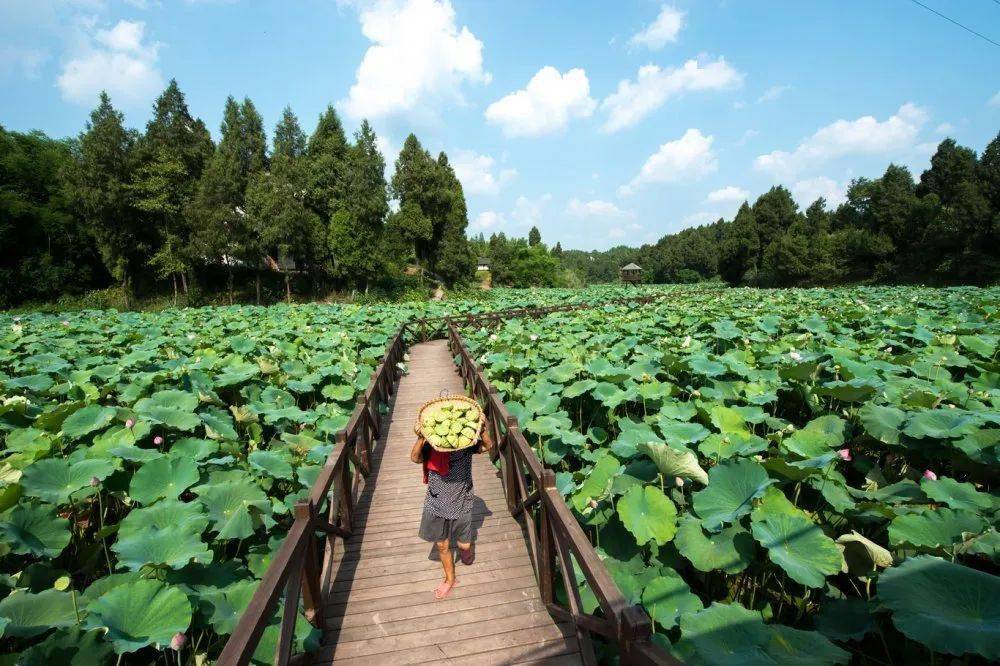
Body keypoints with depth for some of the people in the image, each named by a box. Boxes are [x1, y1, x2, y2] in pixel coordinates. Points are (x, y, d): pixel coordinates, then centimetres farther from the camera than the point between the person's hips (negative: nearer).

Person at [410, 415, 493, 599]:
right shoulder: (431, 445, -12)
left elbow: (488, 446, -28)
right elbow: (415, 458, -29)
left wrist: (483, 430, -48)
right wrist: (421, 438, -47)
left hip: (461, 503, -1)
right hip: (437, 503, 1)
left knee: (464, 546, 12)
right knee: (442, 545, 16)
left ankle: (464, 549, 49)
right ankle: (450, 579, 41)